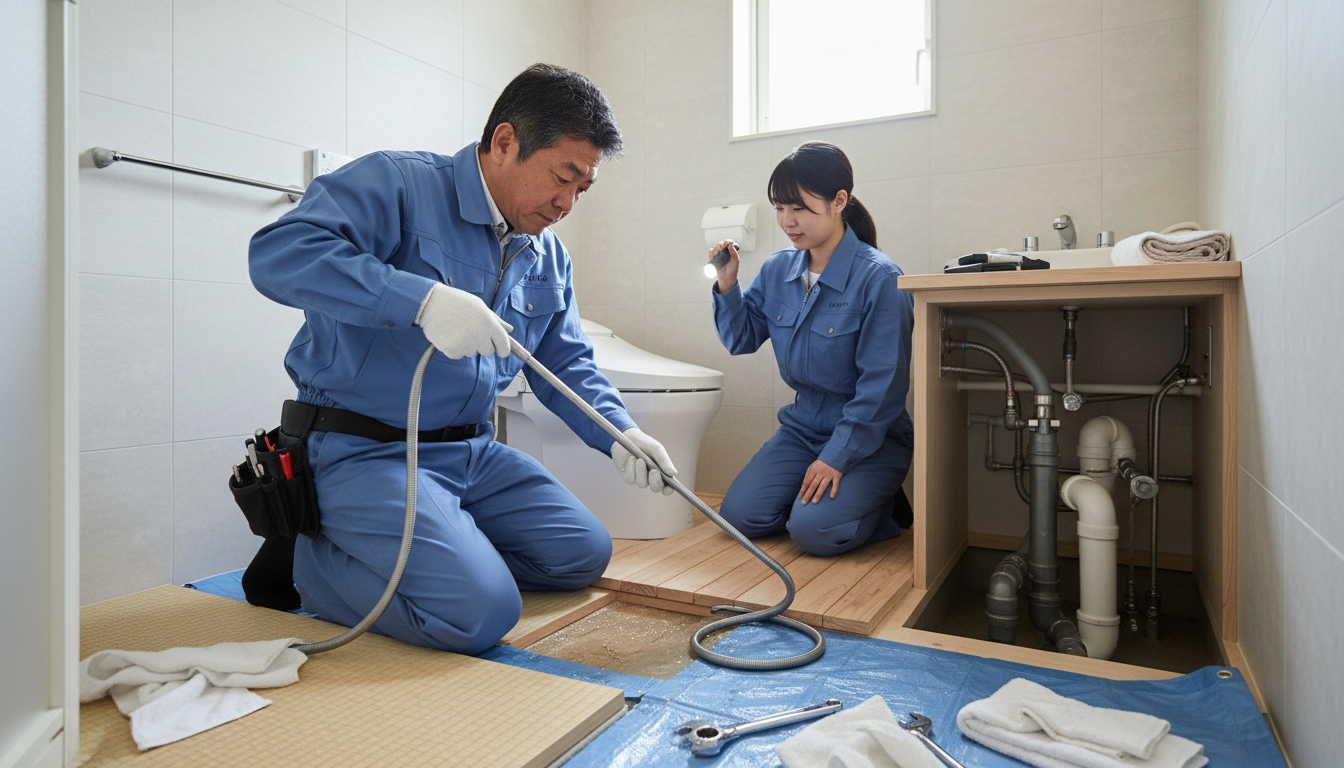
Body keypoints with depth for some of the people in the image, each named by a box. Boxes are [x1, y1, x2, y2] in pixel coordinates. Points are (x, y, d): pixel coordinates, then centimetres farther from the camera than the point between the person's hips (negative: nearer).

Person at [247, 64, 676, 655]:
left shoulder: (548, 255, 10)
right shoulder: (396, 182, -12)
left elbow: (566, 363, 12)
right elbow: (279, 254, -26)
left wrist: (619, 435, -6)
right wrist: (423, 298, -38)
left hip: (474, 451, 8)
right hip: (365, 450, -8)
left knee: (583, 554, 7)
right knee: (480, 612, -20)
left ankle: (429, 550, 14)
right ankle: (311, 559, 3)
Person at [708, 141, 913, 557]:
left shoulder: (878, 278, -17)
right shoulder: (777, 270, 1)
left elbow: (883, 384, -17)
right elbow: (742, 340, 9)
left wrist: (838, 456, -20)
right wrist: (727, 287, -8)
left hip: (870, 435, -5)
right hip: (802, 426, 5)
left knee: (815, 531, -24)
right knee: (741, 516, -11)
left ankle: (884, 505, 6)